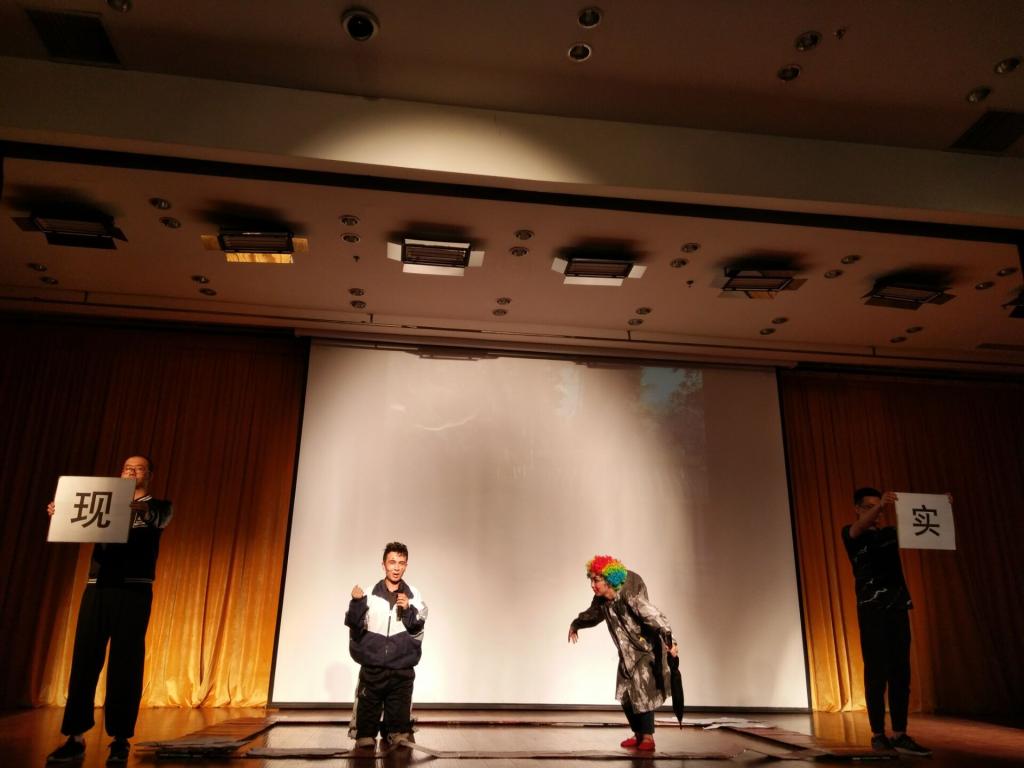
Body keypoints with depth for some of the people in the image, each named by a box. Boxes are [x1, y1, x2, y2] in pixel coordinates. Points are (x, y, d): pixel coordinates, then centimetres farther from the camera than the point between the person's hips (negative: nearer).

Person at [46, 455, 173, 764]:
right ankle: (76, 736, 8)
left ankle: (120, 739, 4)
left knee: (125, 664, -2)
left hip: (133, 590, -3)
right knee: (84, 660, 0)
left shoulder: (158, 506, 10)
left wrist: (140, 509, -37)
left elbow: (159, 519, -14)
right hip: (97, 587, 3)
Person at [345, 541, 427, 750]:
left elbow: (418, 631, -1)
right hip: (371, 669, 0)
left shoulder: (414, 596, 3)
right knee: (366, 718, 2)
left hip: (402, 671, 0)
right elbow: (354, 626, -4)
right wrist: (356, 603, -19)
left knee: (399, 721, 4)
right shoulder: (370, 595, 1)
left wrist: (408, 610, -18)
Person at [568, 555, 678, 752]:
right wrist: (575, 624, 32)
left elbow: (656, 618, -40)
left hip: (647, 651, -7)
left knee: (642, 693, -11)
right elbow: (592, 614, 16)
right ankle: (638, 733, 24)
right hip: (627, 654, 7)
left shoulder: (631, 599, -31)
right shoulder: (601, 601, -8)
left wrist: (669, 642, -53)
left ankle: (648, 736, 3)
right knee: (625, 694, 8)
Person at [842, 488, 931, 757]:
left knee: (900, 673, 2)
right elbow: (859, 528, -22)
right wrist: (879, 506, -41)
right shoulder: (850, 533, 0)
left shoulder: (890, 533, 17)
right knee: (876, 674, -4)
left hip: (898, 607, 5)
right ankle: (878, 734, 1)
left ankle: (899, 735, 5)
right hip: (871, 610, -5)